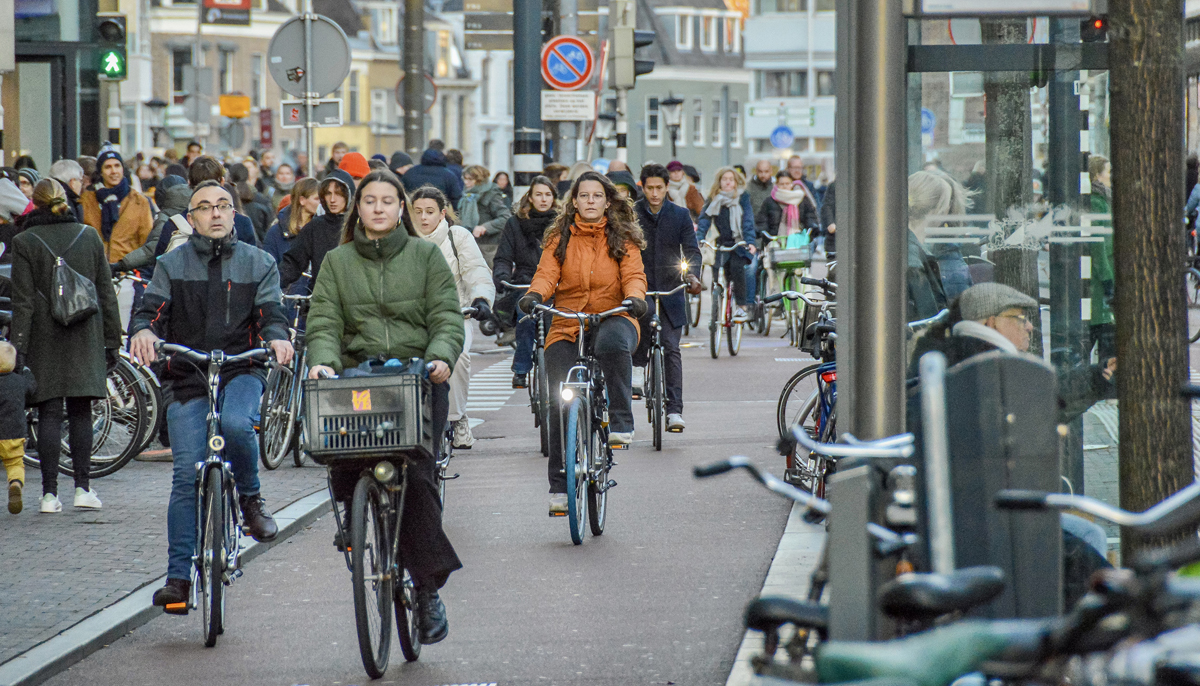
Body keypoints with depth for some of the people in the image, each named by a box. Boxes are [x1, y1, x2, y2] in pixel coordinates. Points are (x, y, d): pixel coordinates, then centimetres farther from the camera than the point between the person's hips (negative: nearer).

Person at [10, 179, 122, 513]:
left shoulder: (24, 243, -5)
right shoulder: (89, 236, 4)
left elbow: (23, 302, -8)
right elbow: (106, 294, 6)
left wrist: (18, 347, -6)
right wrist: (111, 341, 12)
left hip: (44, 337, -2)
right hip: (85, 336, 2)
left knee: (49, 414, 0)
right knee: (81, 412, 8)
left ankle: (50, 492, -2)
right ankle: (83, 487, 5)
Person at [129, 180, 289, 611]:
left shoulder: (258, 263, 10)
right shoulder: (172, 265, 10)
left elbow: (270, 313, 0)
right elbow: (153, 309, -1)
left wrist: (276, 337, -23)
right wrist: (143, 331, -25)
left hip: (242, 371, -1)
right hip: (187, 378, 1)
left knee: (236, 423, -34)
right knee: (186, 476, -6)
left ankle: (250, 496, -7)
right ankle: (179, 575, 0)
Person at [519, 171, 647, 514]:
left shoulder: (622, 238, 9)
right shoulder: (560, 239, 11)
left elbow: (634, 275, -1)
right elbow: (547, 273, 0)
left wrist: (635, 297, -24)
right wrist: (534, 295, -22)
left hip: (612, 318, -2)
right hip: (567, 325, 2)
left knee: (613, 344, -40)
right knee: (561, 403, -9)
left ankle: (620, 423, -31)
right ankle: (559, 486, -2)